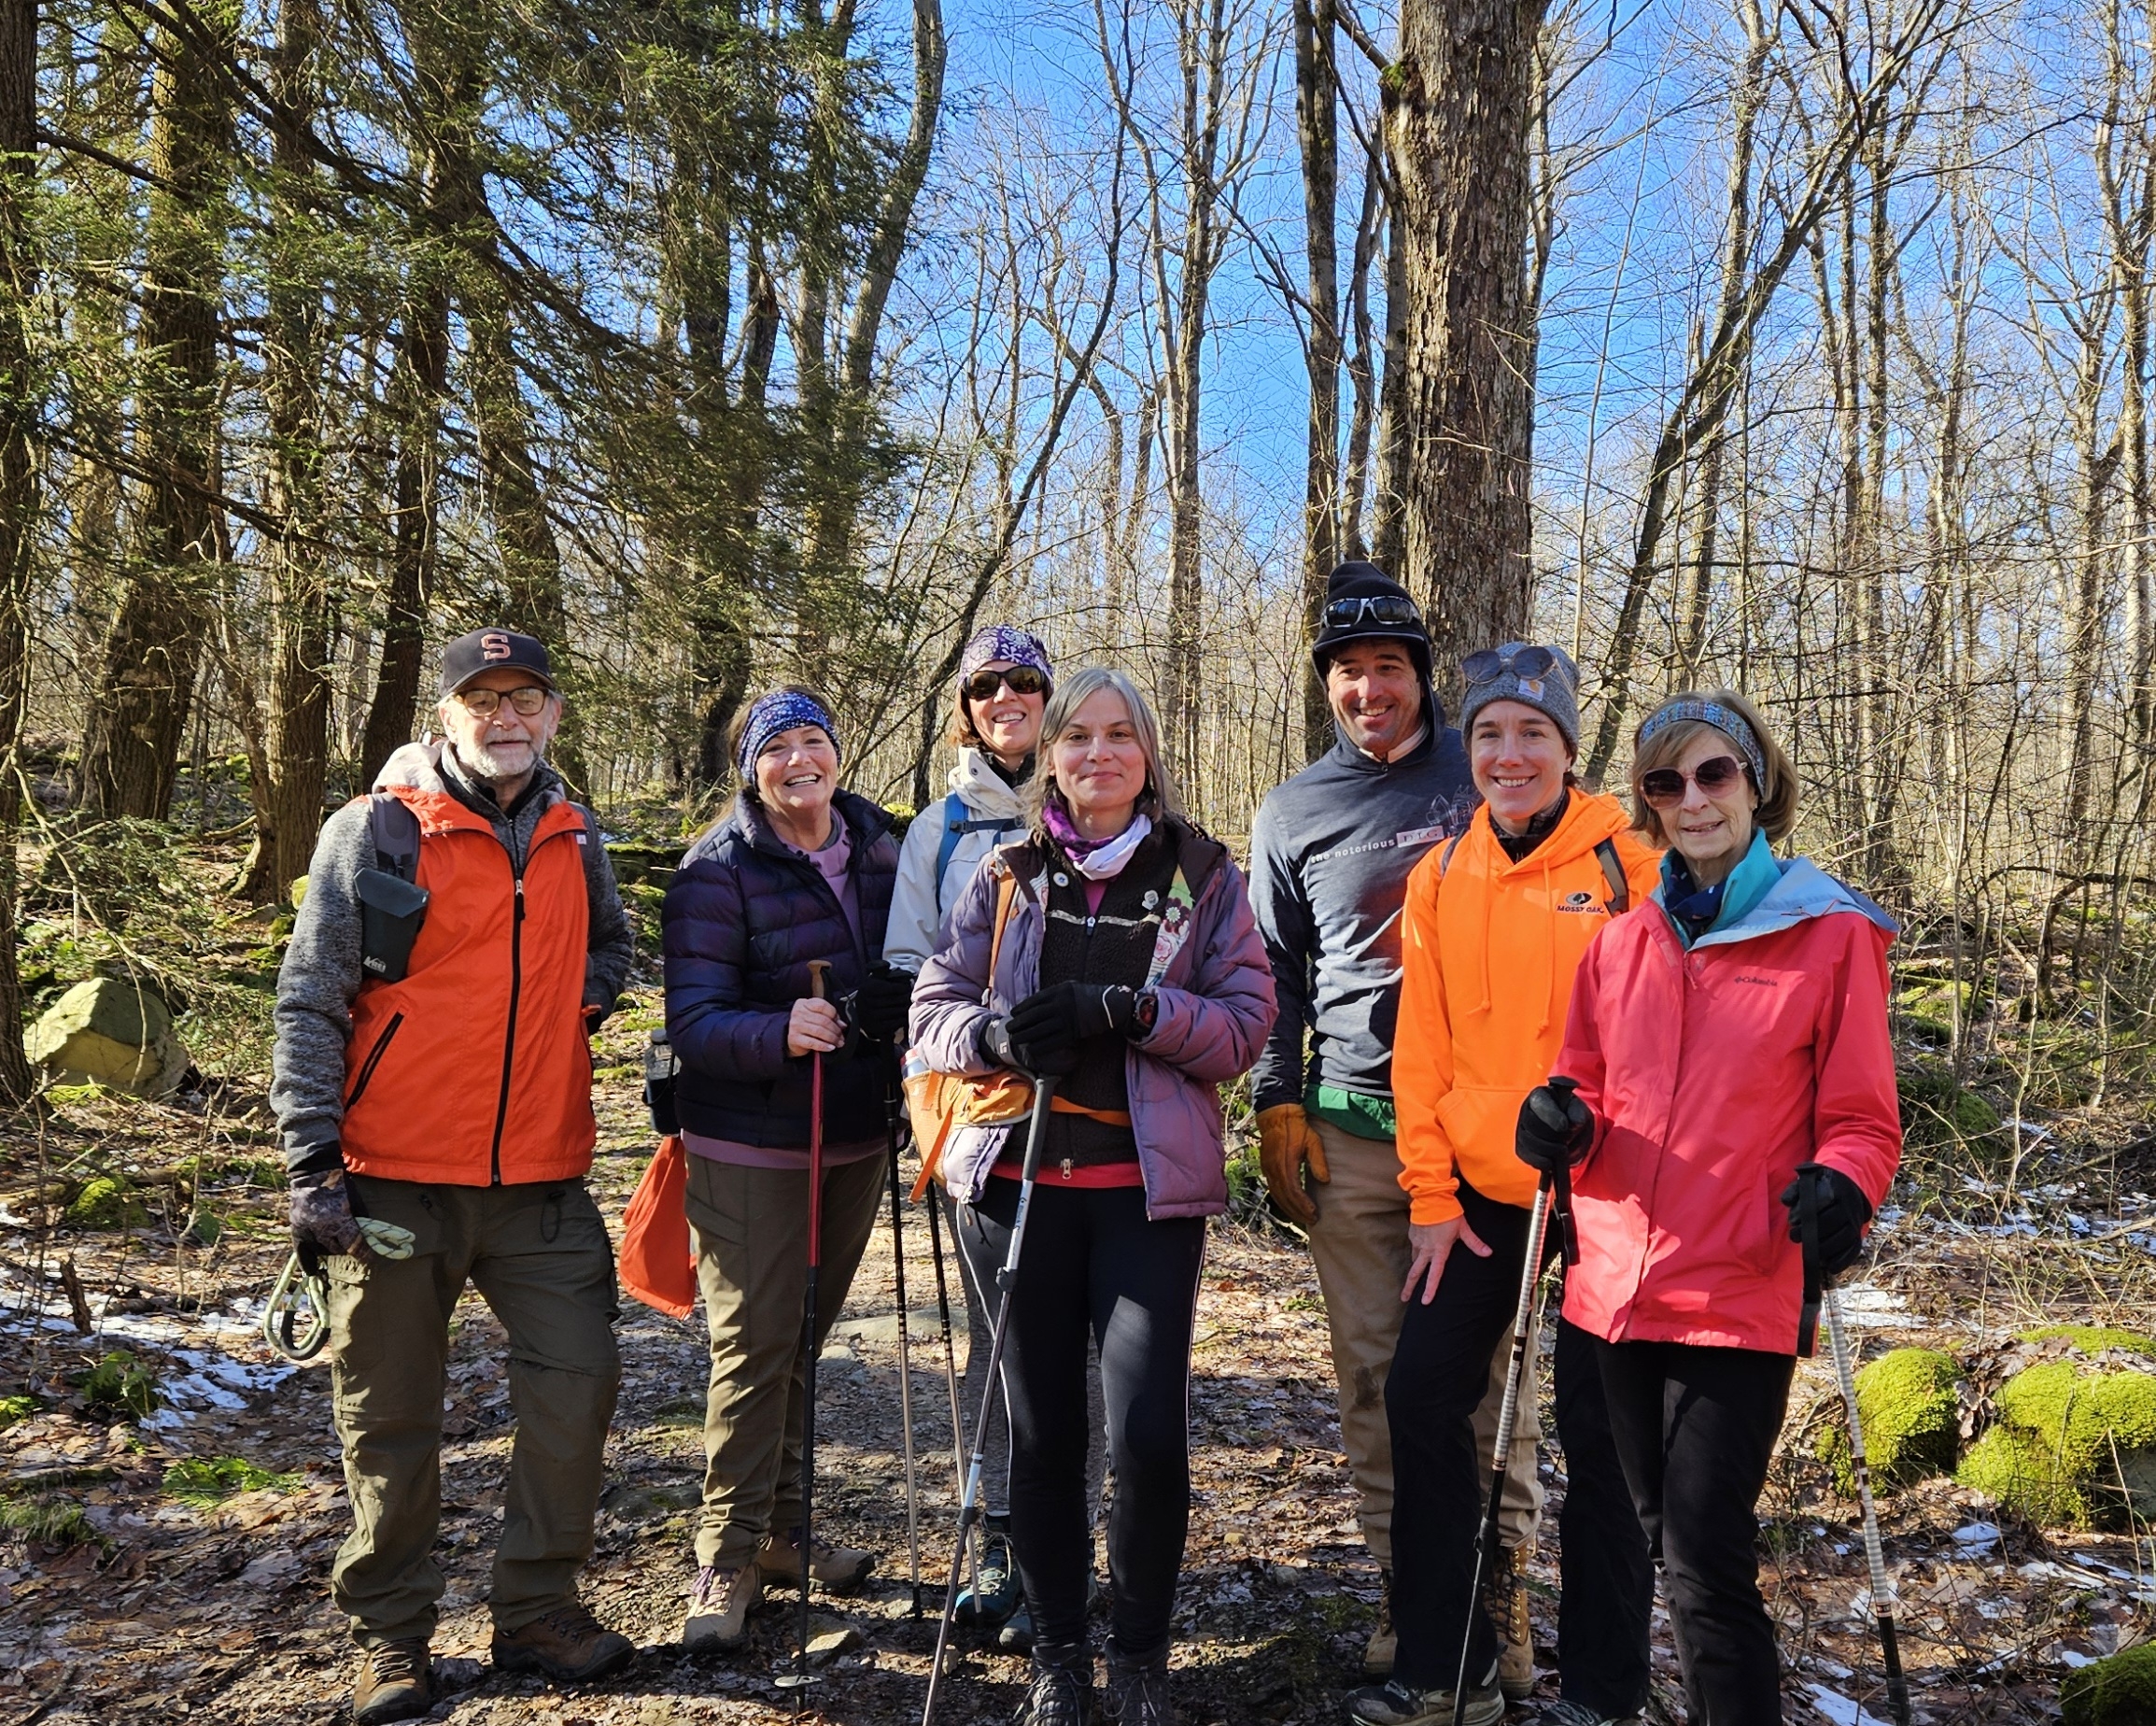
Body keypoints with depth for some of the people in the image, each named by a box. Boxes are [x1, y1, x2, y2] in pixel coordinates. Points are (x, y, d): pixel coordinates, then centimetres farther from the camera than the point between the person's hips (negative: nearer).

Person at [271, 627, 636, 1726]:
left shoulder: (576, 843, 9)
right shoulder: (373, 832, -4)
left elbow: (608, 949, 29)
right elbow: (309, 1005, -5)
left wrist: (578, 1003, 6)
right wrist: (313, 1162, -11)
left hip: (540, 1181, 4)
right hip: (396, 1181, -3)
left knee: (576, 1382, 2)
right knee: (390, 1413, 5)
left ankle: (536, 1608, 19)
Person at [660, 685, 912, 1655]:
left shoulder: (879, 848, 4)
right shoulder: (717, 871, -13)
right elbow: (693, 1023, -19)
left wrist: (890, 1013, -7)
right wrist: (781, 1032, -37)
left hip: (855, 1137, 5)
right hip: (751, 1147, -5)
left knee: (805, 1339, 16)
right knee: (755, 1347, -3)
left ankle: (781, 1532, 30)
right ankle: (726, 1562, 11)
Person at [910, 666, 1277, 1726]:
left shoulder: (1203, 876, 5)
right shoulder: (1006, 876, 9)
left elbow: (1246, 1023, -2)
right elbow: (935, 1007, 6)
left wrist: (1127, 1011, -18)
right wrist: (997, 1035, -16)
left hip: (1149, 1185, -2)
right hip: (1017, 1181, 2)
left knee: (1148, 1434, -10)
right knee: (1040, 1430, 8)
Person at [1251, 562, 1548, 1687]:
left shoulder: (1487, 778, 6)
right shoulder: (1293, 814, 10)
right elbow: (1275, 972, 14)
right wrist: (1278, 1102, 5)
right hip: (1349, 1125, 2)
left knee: (1487, 1363, -1)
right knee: (1372, 1370, 5)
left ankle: (1502, 1582, 11)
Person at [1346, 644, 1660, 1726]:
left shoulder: (1623, 865, -7)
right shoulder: (1441, 877, 5)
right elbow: (1423, 1045, 5)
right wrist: (1431, 1196, 2)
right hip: (1479, 1190, 4)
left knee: (1596, 1432, 4)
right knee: (1420, 1397, 5)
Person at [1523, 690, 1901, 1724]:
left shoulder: (1832, 934, -2)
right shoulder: (1621, 940, 11)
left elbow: (1861, 1120, 0)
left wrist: (1840, 1192, -21)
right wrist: (1562, 1126, -4)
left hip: (1739, 1297, -5)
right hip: (1618, 1283, 5)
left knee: (1704, 1559, -7)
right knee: (1663, 1539, 16)